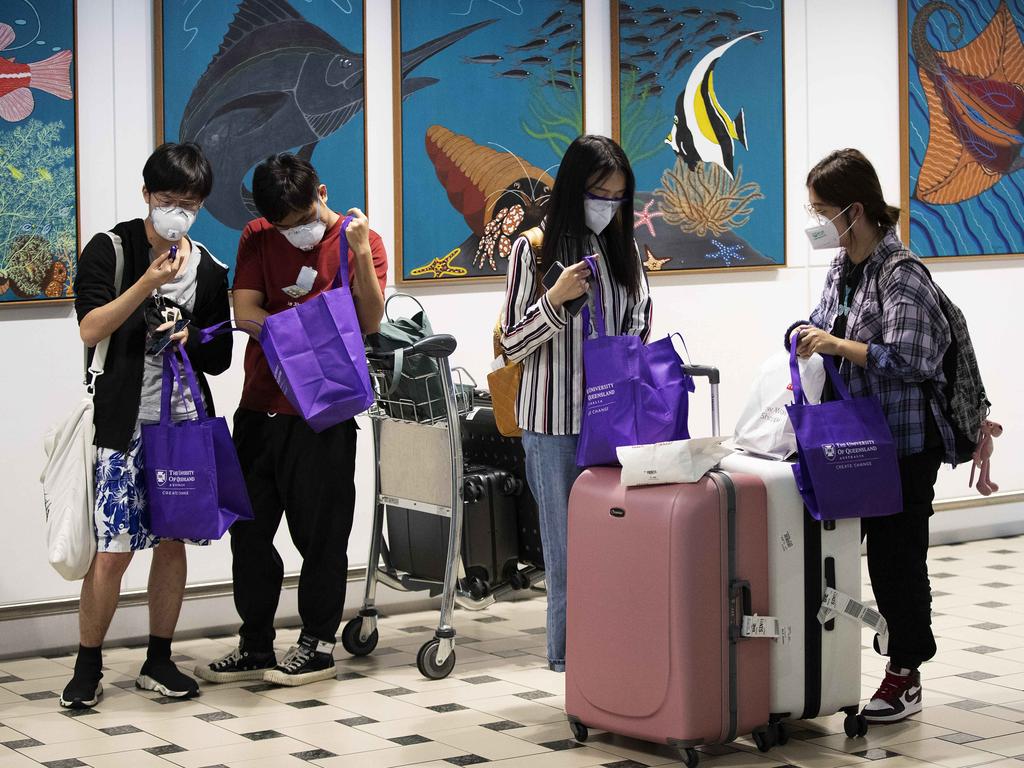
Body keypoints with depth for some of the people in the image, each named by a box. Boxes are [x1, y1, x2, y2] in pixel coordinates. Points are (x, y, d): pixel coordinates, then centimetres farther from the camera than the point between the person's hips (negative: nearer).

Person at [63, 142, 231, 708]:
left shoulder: (209, 270, 10)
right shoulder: (109, 250, -1)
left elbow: (220, 358, 12)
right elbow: (91, 329, -12)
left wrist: (188, 338, -8)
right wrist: (148, 283, -19)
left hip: (186, 423, 4)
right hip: (124, 424, -4)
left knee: (172, 541, 8)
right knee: (112, 550, -7)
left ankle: (159, 661, 20)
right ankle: (88, 667, 6)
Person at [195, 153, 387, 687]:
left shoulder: (360, 242, -5)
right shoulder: (258, 238, 6)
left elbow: (371, 322, -16)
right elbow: (245, 309, -3)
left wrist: (360, 252, -27)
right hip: (260, 407, 5)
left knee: (320, 532, 1)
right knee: (249, 531, 9)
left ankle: (318, 645, 15)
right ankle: (256, 647, 20)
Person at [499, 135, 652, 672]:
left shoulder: (623, 249, 10)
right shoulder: (534, 250, -3)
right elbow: (513, 344, -2)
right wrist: (556, 299, -16)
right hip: (554, 425, -4)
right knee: (569, 547, 0)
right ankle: (569, 658, 10)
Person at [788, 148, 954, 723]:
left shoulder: (902, 274, -17)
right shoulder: (842, 269, 9)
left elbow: (911, 361, -23)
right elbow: (821, 326, 21)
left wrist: (838, 345, -22)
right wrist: (806, 335, 0)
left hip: (905, 443, -8)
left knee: (896, 556, 2)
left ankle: (906, 675, 16)